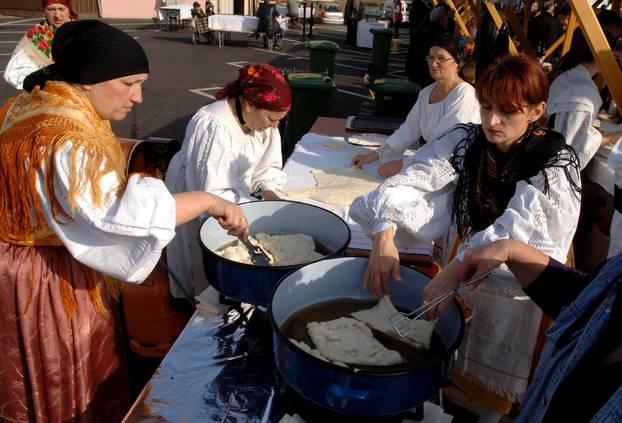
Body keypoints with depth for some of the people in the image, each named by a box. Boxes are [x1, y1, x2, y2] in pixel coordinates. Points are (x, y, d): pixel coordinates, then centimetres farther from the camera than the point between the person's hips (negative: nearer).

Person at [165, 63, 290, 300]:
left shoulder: (262, 119, -12)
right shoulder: (213, 127, -35)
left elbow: (268, 167, 0)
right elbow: (211, 194, -33)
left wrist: (268, 191, -19)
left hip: (236, 193, 6)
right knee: (206, 268, 9)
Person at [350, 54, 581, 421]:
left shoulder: (557, 164, -14)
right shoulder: (465, 140, -5)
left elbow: (520, 230, -28)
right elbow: (410, 181, -16)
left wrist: (454, 271, -41)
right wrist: (384, 235, -34)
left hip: (516, 285, -2)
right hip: (460, 269, 3)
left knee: (491, 393, 9)